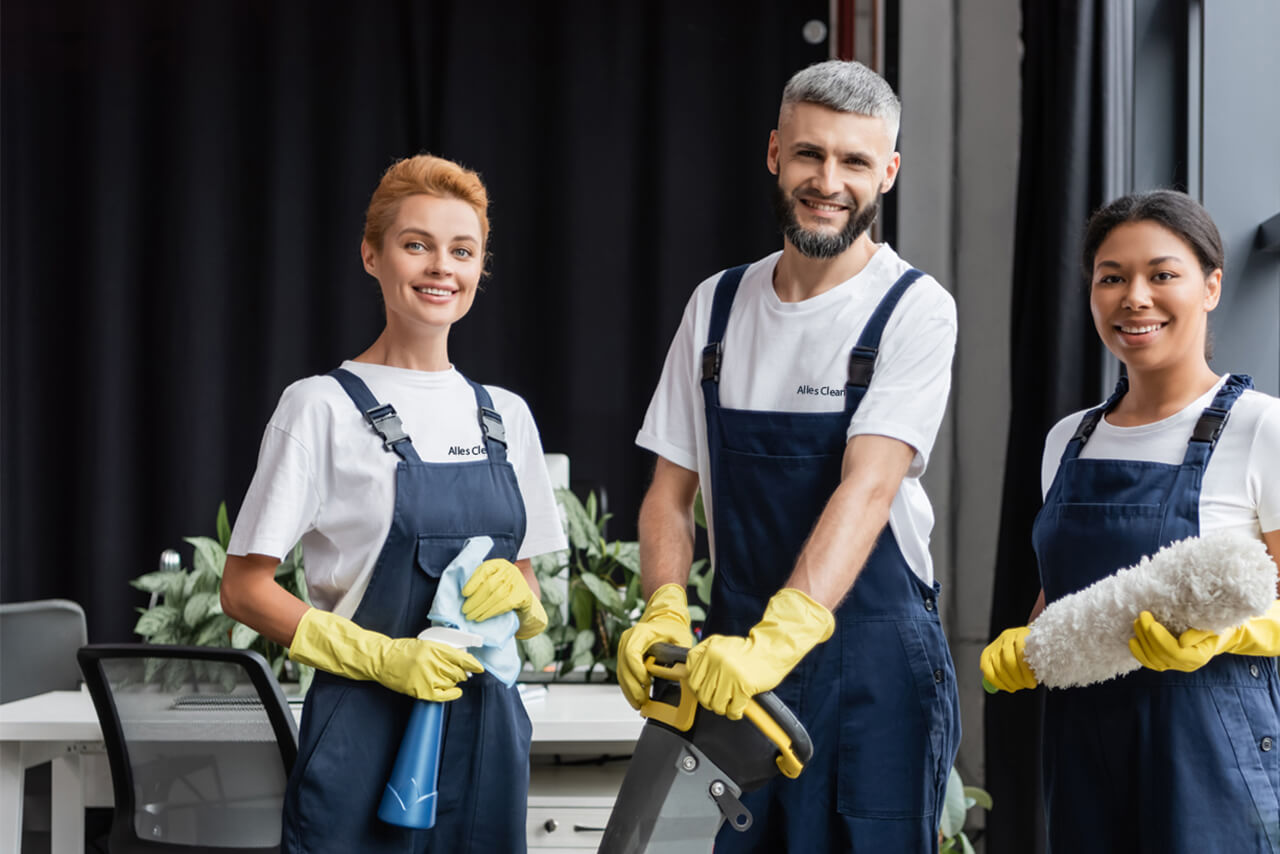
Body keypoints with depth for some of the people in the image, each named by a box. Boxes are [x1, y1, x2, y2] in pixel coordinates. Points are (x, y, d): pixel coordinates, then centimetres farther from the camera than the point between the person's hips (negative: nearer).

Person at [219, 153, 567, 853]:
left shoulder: (505, 417, 10)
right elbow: (244, 590, -6)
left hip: (487, 724, 5)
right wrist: (381, 657, -17)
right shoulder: (322, 407, -5)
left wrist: (516, 593, -7)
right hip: (367, 732, -4)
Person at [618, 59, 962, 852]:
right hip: (732, 653, 4)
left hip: (871, 654, -4)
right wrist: (665, 612, -10)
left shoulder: (914, 308, -6)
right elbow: (671, 492, 9)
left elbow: (868, 486, -18)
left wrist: (779, 638, -30)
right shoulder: (717, 305, 9)